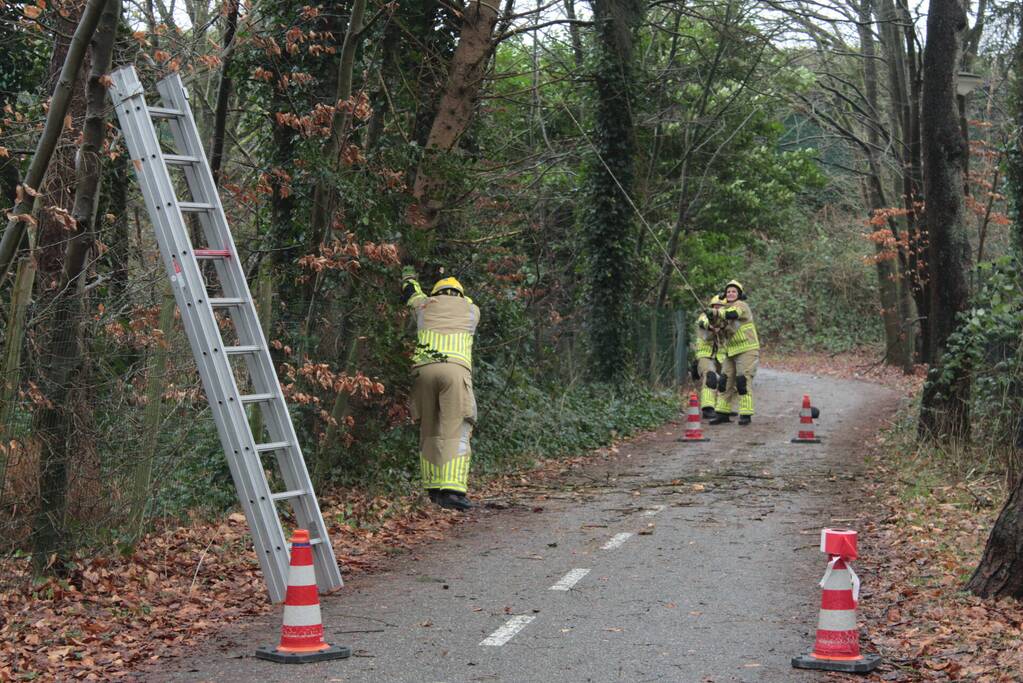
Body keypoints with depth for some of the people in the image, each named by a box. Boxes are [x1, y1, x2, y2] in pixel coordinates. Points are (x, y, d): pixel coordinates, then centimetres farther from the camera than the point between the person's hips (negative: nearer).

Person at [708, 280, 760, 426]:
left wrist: (716, 313, -41)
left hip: (747, 349, -8)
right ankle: (722, 413, 11)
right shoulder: (725, 307, 17)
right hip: (731, 351, 8)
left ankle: (746, 414, -8)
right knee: (726, 381, 6)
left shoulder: (741, 305, -7)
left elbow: (733, 313, -29)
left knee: (743, 381, -11)